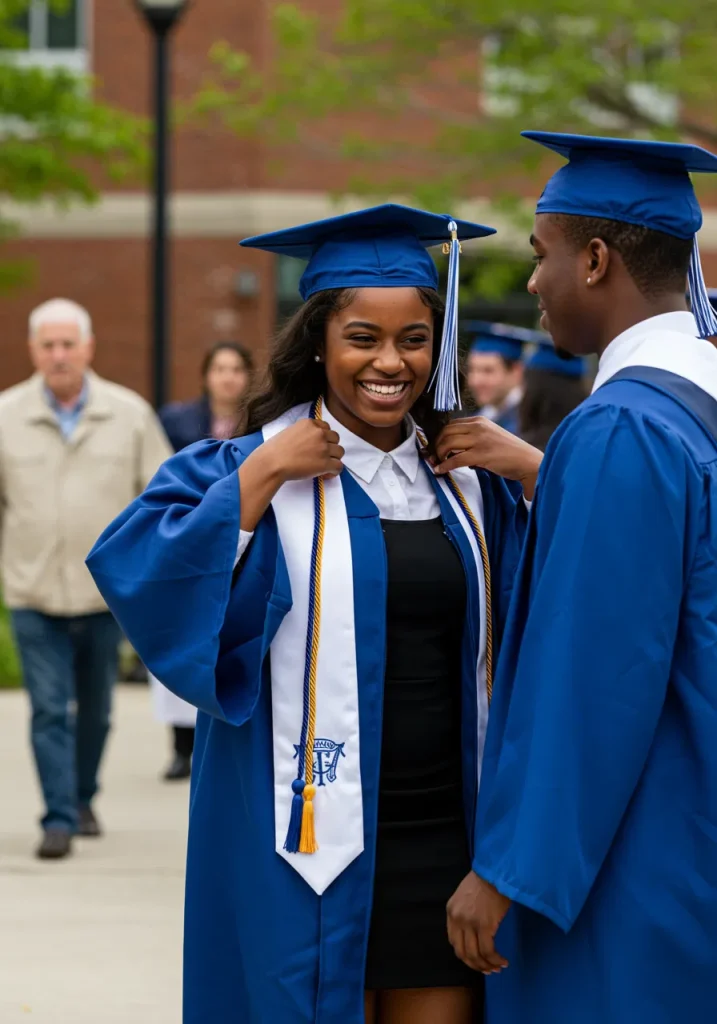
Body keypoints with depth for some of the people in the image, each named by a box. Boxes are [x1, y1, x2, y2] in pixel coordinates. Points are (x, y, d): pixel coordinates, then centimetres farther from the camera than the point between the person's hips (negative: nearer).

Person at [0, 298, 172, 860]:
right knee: (50, 711, -6)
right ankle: (59, 819, -3)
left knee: (95, 709, 13)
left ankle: (83, 799, 33)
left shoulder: (130, 414, 1)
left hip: (106, 591, 1)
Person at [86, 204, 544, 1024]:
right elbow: (138, 575, -16)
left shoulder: (466, 480, 11)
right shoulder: (251, 469, -3)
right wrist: (260, 478, -19)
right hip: (311, 834, -4)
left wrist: (532, 471, -3)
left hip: (445, 830, 4)